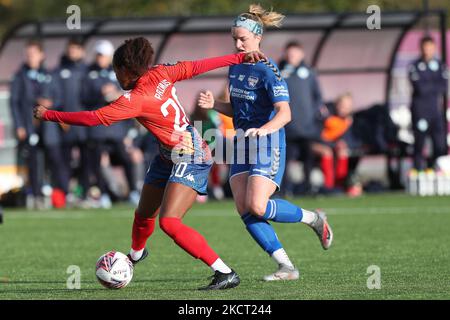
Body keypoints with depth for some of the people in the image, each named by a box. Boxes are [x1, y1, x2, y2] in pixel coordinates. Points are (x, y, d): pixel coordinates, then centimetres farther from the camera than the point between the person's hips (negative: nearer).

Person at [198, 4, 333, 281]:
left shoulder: (268, 71, -15)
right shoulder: (235, 68, 10)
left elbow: (285, 113, -24)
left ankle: (314, 219, 7)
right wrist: (214, 104, 2)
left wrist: (263, 129, -42)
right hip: (243, 144, 8)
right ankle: (286, 267, -5)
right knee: (244, 209, -7)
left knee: (257, 207, -19)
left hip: (268, 144, -8)